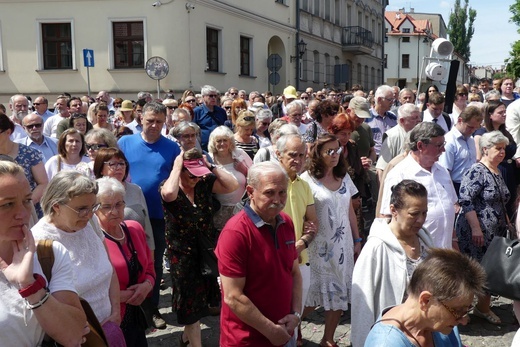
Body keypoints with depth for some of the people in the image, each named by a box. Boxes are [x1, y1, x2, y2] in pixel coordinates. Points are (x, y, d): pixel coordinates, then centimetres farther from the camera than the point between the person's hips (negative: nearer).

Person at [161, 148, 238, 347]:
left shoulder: (205, 183, -4)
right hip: (183, 255, -5)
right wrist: (176, 167, -29)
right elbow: (169, 192, -42)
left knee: (198, 300, 22)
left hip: (207, 251, 5)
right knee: (191, 304, 8)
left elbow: (233, 185, -12)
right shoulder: (169, 189, -16)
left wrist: (211, 167, -14)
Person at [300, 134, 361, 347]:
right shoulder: (307, 179, -10)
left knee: (339, 292, 10)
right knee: (313, 292, 4)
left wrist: (357, 239, 11)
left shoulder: (344, 177, 7)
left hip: (342, 244, 5)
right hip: (319, 246, -5)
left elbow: (350, 211, 11)